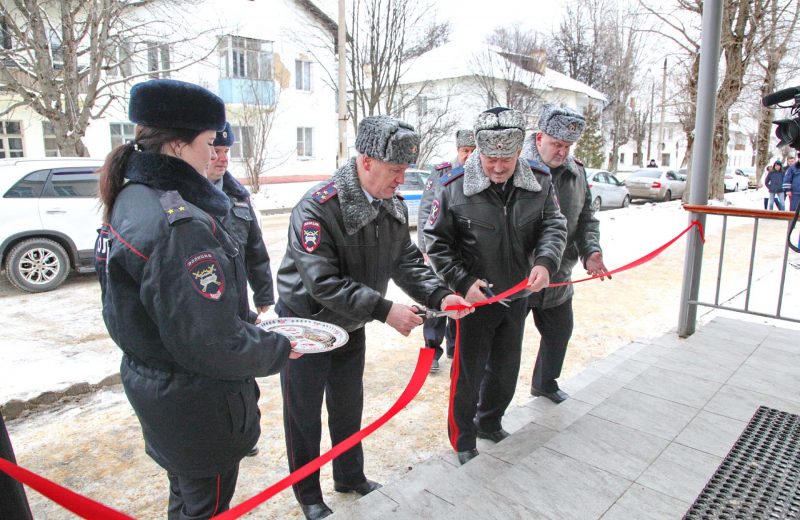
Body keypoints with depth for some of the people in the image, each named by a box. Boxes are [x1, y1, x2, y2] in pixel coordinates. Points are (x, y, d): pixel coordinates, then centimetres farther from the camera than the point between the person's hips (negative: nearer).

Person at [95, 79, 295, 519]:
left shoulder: (130, 201, 3)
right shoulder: (180, 223, -29)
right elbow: (210, 343, -30)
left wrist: (251, 321, 6)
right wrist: (278, 350, -13)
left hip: (150, 382, 9)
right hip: (196, 403, -9)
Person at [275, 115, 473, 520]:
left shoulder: (394, 206, -6)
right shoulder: (317, 209, -29)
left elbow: (406, 261, -1)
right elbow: (323, 282, -33)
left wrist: (439, 296, -17)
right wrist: (384, 310, -36)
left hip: (350, 326, 6)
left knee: (349, 407, 22)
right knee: (304, 416, 12)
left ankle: (350, 477, 46)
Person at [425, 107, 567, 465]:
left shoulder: (539, 183, -6)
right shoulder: (454, 188, -17)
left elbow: (554, 226, -1)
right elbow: (437, 243, -11)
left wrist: (545, 262, -21)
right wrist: (463, 282, -20)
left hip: (517, 295, 5)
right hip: (473, 299, -4)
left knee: (506, 369, 21)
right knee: (468, 375, 9)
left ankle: (490, 424, 47)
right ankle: (463, 443, 31)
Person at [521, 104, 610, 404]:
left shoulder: (576, 172, 5)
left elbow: (586, 219, 12)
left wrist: (590, 251, -6)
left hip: (558, 278, 7)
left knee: (559, 333, 24)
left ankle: (545, 383, 50)